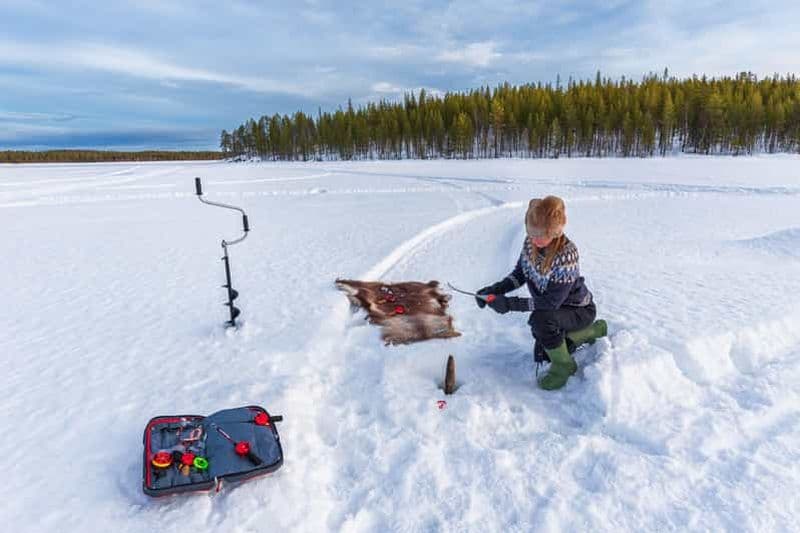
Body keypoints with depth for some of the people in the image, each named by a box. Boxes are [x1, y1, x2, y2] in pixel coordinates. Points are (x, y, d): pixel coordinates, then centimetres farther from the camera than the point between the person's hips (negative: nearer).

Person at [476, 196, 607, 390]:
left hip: (580, 309, -8)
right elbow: (519, 274, -3)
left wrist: (510, 304, -38)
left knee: (540, 320, -36)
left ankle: (563, 366, -6)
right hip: (555, 309, 8)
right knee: (541, 355, 15)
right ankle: (595, 329, 33)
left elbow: (551, 302, -35)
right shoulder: (530, 243, -17)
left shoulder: (566, 254, -37)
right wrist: (494, 290, -19)